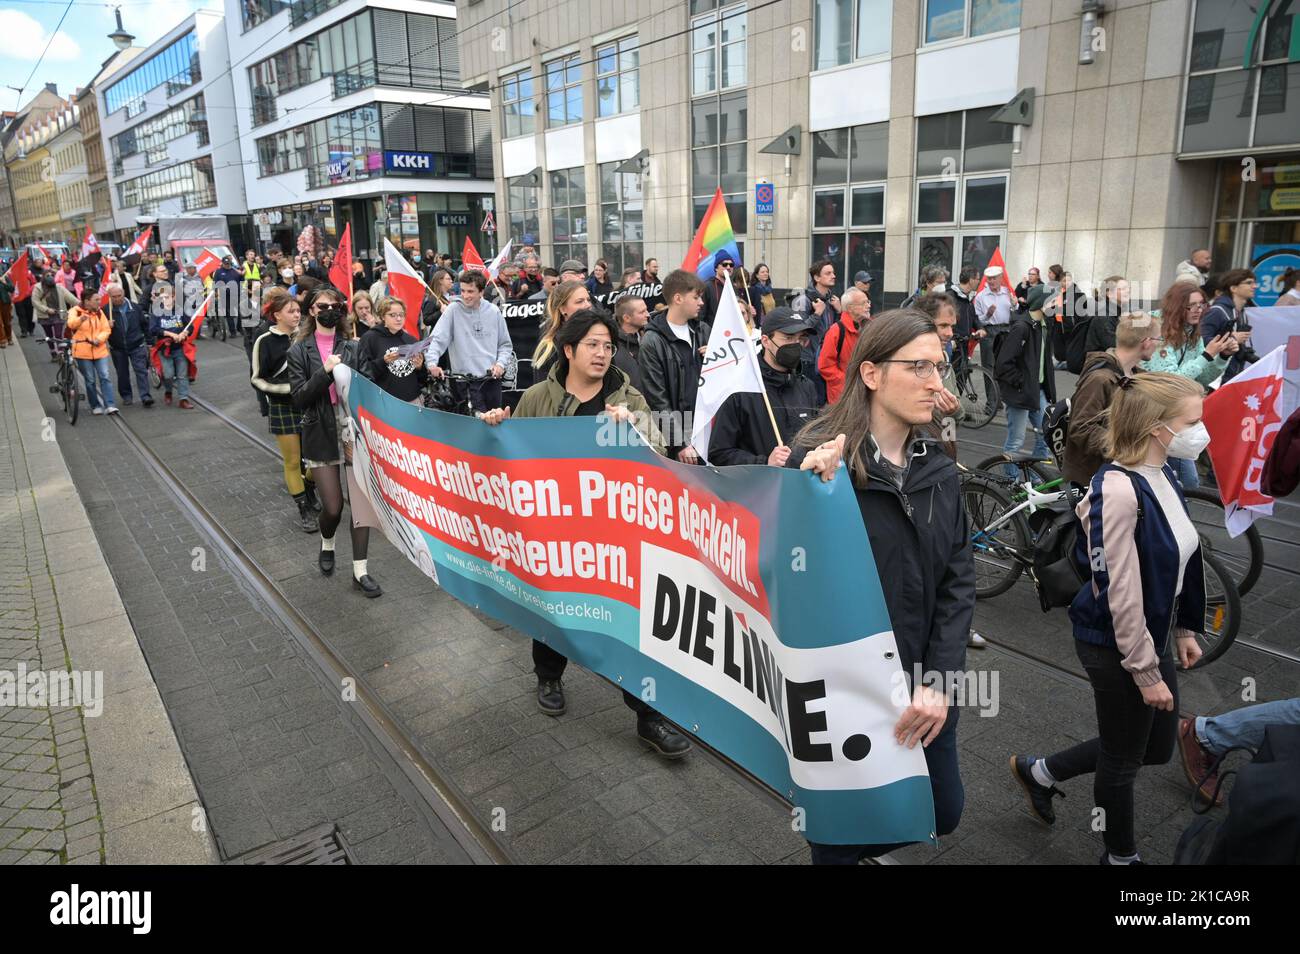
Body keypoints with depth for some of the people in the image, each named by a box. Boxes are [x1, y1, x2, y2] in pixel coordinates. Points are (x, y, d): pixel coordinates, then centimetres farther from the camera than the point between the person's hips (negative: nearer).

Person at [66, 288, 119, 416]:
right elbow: (71, 324, -25)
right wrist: (81, 319, -48)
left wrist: (99, 339, -17)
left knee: (105, 377, -6)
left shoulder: (99, 312, 7)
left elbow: (106, 329, 3)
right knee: (90, 380, 4)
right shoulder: (75, 311, -5)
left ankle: (110, 405, -9)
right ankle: (95, 406, 15)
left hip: (100, 351, 3)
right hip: (83, 352, -3)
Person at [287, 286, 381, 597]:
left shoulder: (352, 347, 6)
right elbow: (298, 399, -7)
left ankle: (360, 570, 10)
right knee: (333, 507, -2)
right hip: (321, 435, -1)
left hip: (355, 429, 2)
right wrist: (325, 371, -18)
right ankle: (327, 543, 34)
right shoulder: (299, 351, 1)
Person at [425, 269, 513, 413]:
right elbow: (437, 339, -9)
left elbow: (505, 344, 13)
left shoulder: (493, 311, 5)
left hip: (492, 380, 3)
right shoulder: (453, 310, -3)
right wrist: (432, 363, -24)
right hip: (465, 382, -3)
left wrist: (500, 364, -4)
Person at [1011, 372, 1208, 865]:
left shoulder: (1164, 477, 0)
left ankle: (1039, 772, 39)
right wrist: (1147, 673, -18)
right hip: (1115, 645, -9)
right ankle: (1121, 854, 40)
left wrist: (1183, 630, 16)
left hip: (1155, 633, 9)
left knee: (1157, 746, 23)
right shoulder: (1118, 491, -28)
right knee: (1123, 758, 13)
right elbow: (1121, 596, -25)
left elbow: (1175, 565, 12)